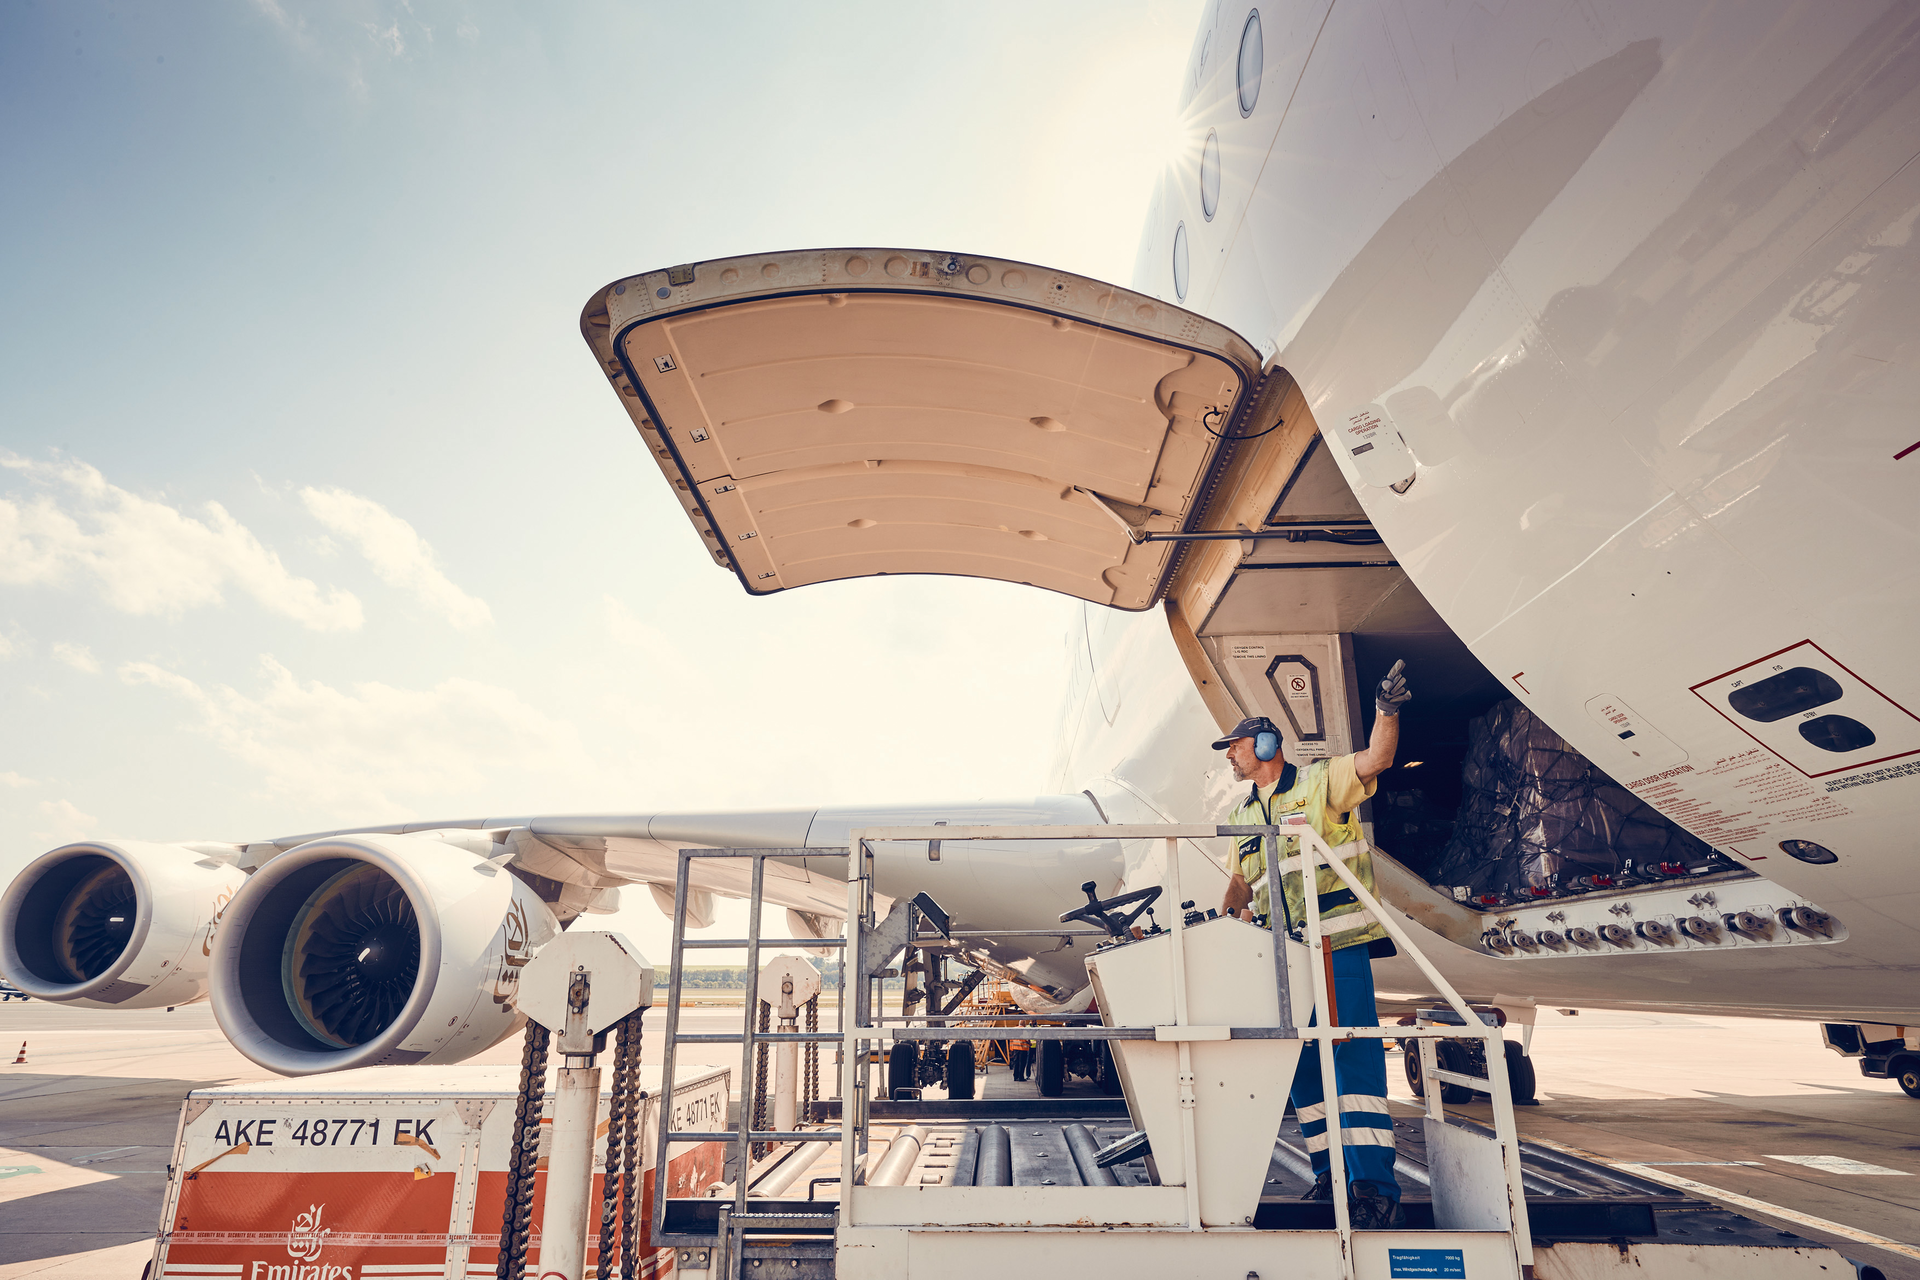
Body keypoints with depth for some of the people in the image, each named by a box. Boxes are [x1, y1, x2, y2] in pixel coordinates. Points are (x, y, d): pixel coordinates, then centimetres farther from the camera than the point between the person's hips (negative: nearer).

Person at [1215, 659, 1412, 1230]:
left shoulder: (1319, 782, 0)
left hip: (1339, 945, -7)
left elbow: (1375, 760, -15)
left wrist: (1387, 711, -31)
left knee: (1354, 1054, -11)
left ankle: (1375, 1189, -10)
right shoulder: (1244, 815, 19)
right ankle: (1330, 1176, 19)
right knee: (1302, 1065, 8)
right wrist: (1224, 915, 6)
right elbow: (1242, 880, 24)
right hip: (1285, 956, 7)